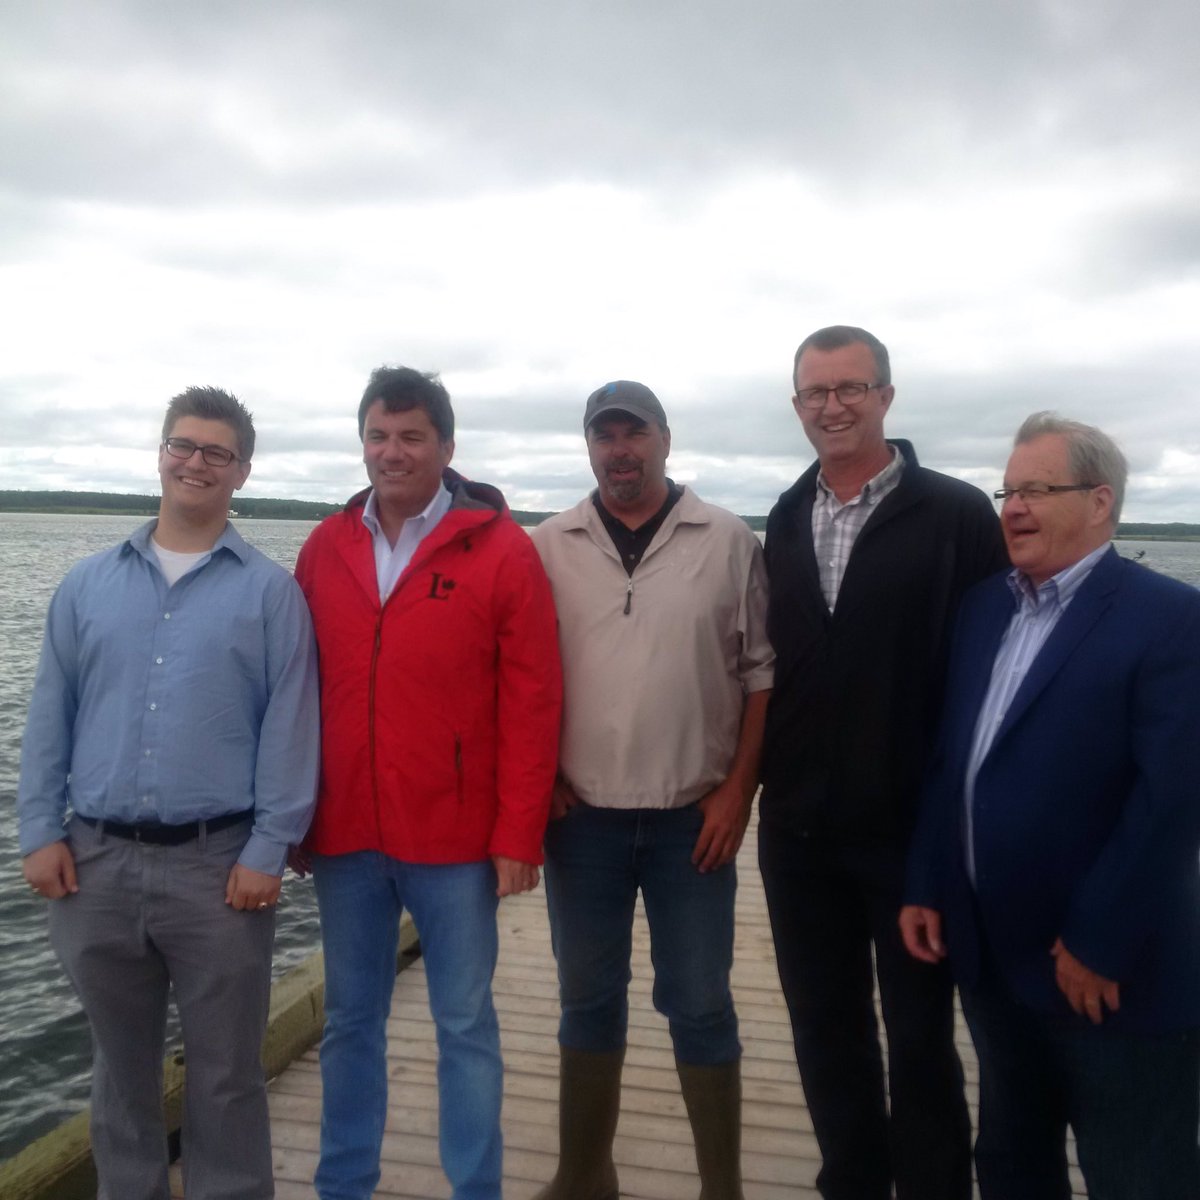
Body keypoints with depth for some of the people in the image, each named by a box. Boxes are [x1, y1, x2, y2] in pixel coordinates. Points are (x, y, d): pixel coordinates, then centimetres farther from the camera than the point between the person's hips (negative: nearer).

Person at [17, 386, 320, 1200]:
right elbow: (50, 716, 10)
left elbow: (290, 729, -5)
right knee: (122, 1067, 19)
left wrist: (269, 851, -10)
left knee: (226, 1075, 9)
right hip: (97, 863, 3)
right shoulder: (88, 584, 9)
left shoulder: (272, 591, -1)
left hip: (219, 865, -3)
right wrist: (40, 830, 2)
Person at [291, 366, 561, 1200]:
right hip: (343, 835, 4)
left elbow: (533, 701, -8)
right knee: (350, 1020, 18)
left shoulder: (501, 549, -7)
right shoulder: (325, 547, 5)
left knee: (465, 1025, 11)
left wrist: (518, 834, -10)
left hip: (455, 838, -3)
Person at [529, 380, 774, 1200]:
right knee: (588, 1000, 15)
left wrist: (738, 790, -5)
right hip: (582, 816, 2)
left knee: (700, 1005, 9)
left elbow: (762, 671, -1)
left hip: (694, 817, -1)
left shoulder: (728, 541, -2)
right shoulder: (548, 548, 2)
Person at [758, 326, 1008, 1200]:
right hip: (798, 830, 5)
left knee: (920, 1041, 12)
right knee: (826, 1037, 18)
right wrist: (758, 775, 7)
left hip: (912, 830, -4)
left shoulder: (957, 515, -8)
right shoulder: (786, 519, 7)